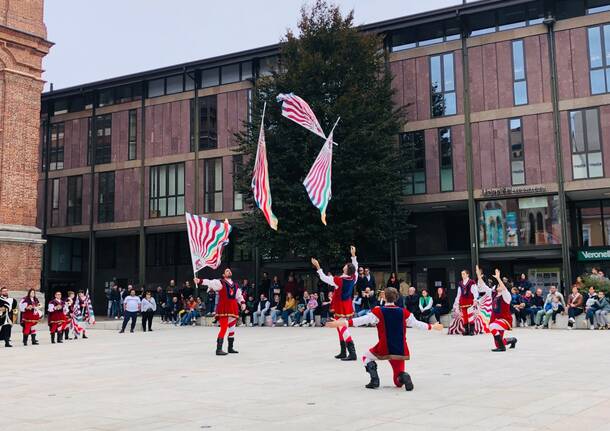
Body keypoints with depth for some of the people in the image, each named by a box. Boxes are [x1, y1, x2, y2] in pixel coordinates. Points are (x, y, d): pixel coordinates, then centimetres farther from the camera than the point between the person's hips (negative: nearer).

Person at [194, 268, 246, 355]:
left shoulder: (236, 285, 15)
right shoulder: (220, 283, -3)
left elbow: (239, 296, 21)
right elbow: (210, 282, -17)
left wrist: (242, 303, 3)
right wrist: (200, 281, -32)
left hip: (233, 309, 7)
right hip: (223, 309, -7)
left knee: (232, 329, 15)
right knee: (224, 328, -14)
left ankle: (230, 348, 29)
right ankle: (218, 349, -12)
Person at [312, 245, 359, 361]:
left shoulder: (339, 280, -22)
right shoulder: (353, 278, -6)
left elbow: (324, 278, -12)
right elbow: (356, 268, 15)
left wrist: (318, 267, -4)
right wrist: (353, 255, 20)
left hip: (340, 309, -7)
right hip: (348, 307, 7)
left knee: (343, 329, -9)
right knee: (341, 329, 18)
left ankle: (352, 353, -17)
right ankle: (343, 352, 23)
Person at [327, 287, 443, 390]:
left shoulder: (378, 311, -7)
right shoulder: (404, 312, 3)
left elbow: (362, 320, -14)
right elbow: (417, 324, 12)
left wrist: (341, 323, -14)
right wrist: (433, 326, 29)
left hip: (384, 349, -3)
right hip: (400, 351, 3)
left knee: (367, 357, 28)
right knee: (398, 382, 19)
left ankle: (374, 380, 3)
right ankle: (404, 377, -18)